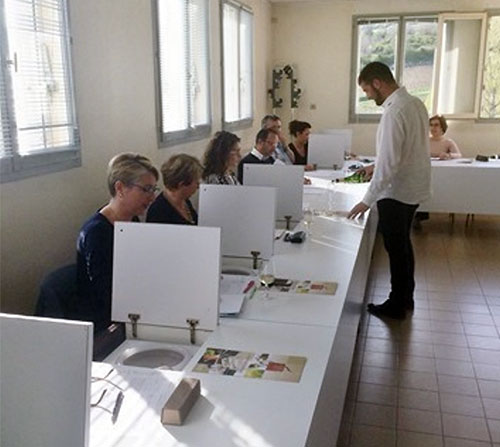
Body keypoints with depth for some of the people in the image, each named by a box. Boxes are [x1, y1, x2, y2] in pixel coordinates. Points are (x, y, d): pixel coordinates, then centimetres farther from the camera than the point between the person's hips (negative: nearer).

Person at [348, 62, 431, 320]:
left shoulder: (394, 112, -24)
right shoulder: (415, 103, 4)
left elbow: (388, 162, -27)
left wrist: (367, 200, -23)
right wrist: (377, 167, 17)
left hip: (396, 192, -9)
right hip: (414, 188, 9)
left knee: (396, 249, 5)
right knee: (403, 243, 20)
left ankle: (396, 305, 21)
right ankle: (406, 298, 34)